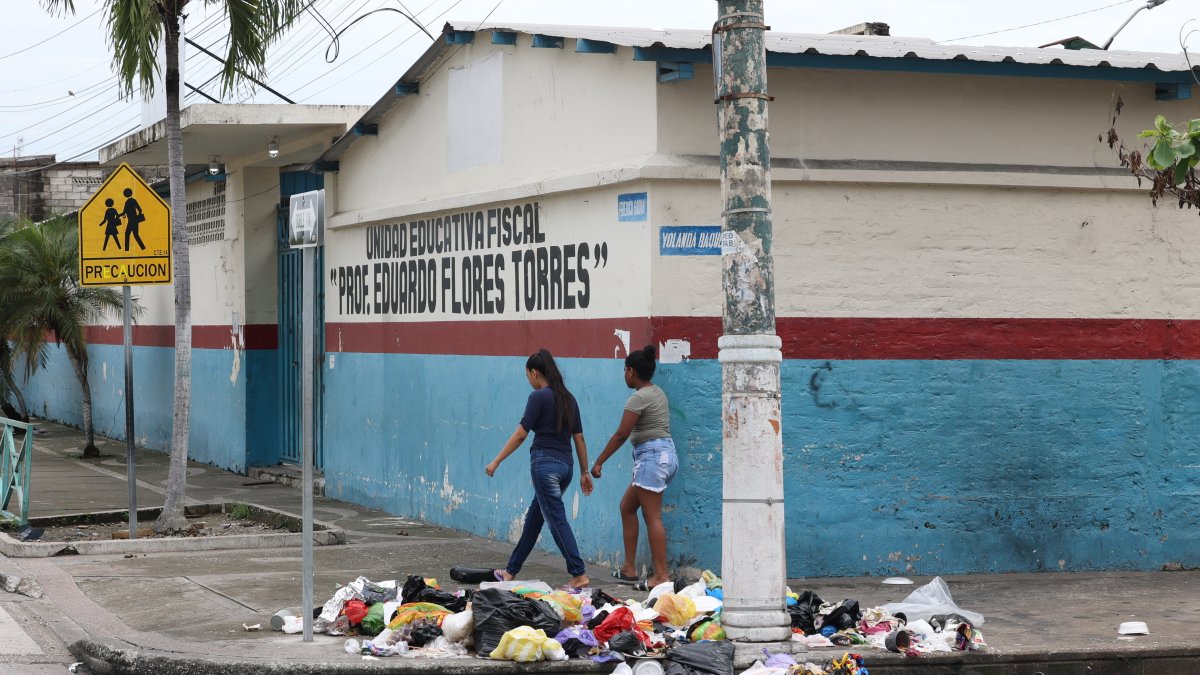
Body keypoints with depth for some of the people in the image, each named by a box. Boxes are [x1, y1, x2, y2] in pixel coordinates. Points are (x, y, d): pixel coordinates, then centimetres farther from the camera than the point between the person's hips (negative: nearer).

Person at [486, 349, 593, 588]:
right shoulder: (568, 398, 13)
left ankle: (579, 574, -12)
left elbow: (520, 434, -11)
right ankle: (512, 571, 25)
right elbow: (579, 437, 14)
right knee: (533, 519, 16)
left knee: (557, 519, -7)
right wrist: (585, 472, 19)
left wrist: (496, 461, -5)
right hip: (565, 465, 8)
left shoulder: (539, 397, -9)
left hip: (545, 462, -8)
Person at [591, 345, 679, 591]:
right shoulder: (657, 392, 15)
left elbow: (621, 435, -13)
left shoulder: (639, 398, -13)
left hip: (652, 455, -10)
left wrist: (599, 462, -7)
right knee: (627, 506, 16)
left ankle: (661, 575, -9)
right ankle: (629, 568, 18)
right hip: (665, 452, 10)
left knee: (652, 516, -8)